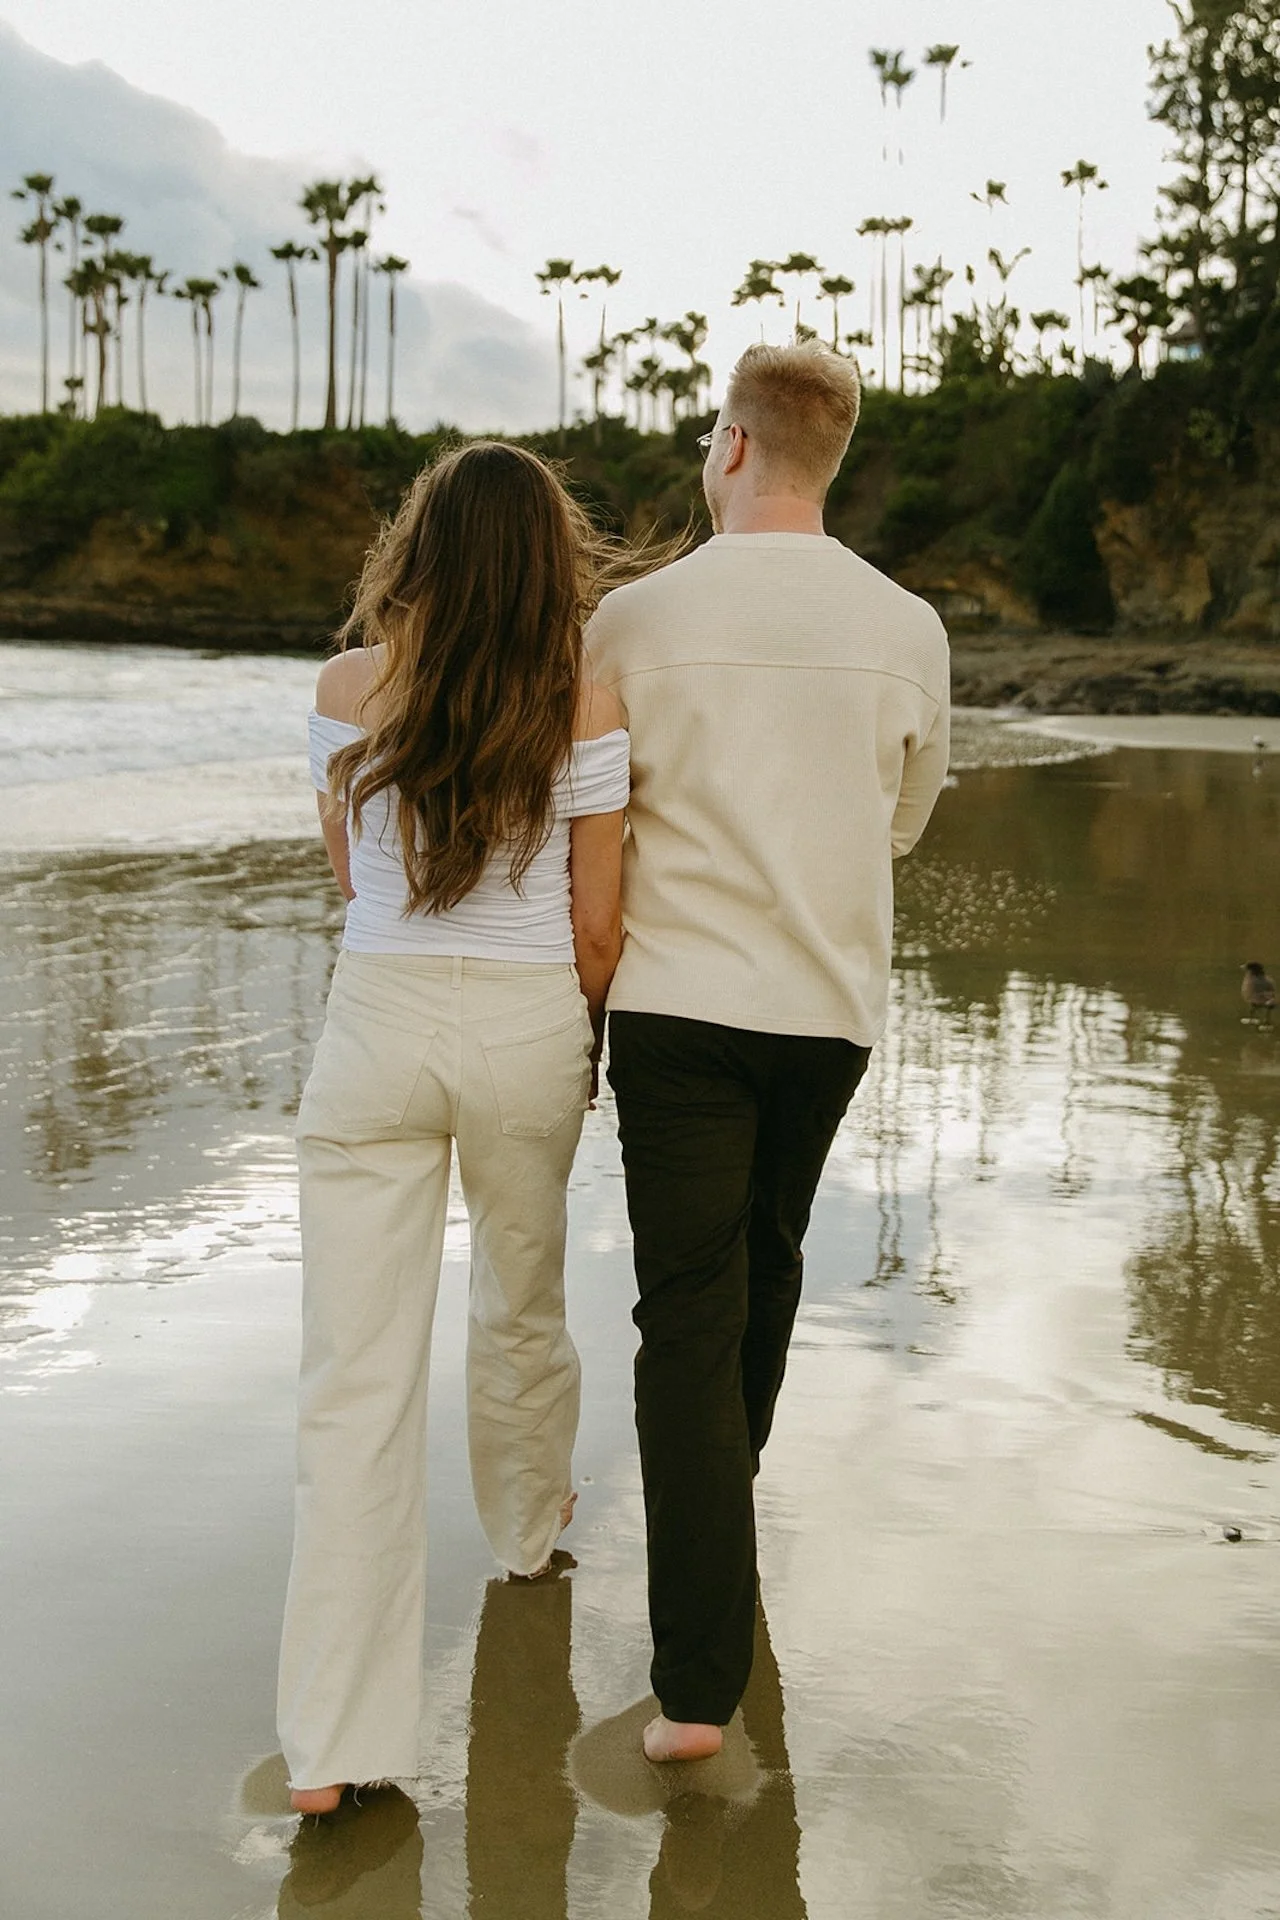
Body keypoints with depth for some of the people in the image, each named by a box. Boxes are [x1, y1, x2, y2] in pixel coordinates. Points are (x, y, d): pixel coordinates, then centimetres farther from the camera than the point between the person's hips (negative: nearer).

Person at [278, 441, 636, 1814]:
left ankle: (335, 1745, -1)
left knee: (355, 1375, 0)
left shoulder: (348, 689, -2)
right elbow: (596, 931, -3)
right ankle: (527, 1525, 51)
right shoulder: (585, 709, -6)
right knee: (521, 1303, 26)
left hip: (376, 1024, 0)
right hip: (529, 1031, 0)